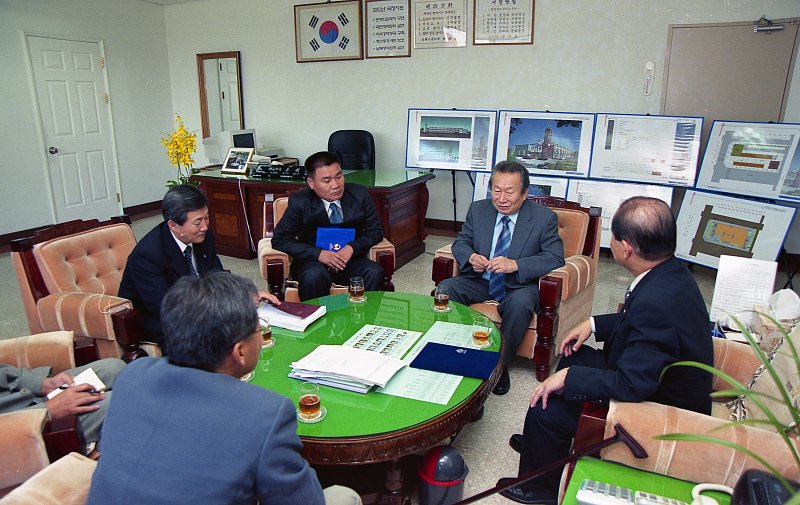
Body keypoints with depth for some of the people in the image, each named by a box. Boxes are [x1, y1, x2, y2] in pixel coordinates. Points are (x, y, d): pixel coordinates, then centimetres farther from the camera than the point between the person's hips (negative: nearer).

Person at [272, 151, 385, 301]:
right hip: (313, 261, -2)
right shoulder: (299, 202, -8)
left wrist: (352, 248, -16)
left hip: (351, 260, 2)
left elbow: (375, 231, 4)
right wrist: (319, 253, -19)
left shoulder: (359, 194, -3)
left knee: (374, 273, -28)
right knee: (314, 276, -35)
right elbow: (279, 240, -6)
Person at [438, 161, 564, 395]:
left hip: (519, 285, -3)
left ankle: (500, 365, -16)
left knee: (520, 304, -36)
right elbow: (460, 242, 8)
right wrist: (470, 257, -18)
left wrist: (515, 265, -29)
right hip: (480, 280, 3)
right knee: (444, 288, -22)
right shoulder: (478, 209, 2)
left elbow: (555, 257, -15)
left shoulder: (544, 217, -8)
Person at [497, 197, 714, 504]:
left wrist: (567, 377, -24)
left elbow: (631, 386, -34)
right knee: (574, 356, 19)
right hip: (655, 381, 10)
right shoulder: (670, 271, -6)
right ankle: (544, 441, 36)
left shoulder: (656, 302, -37)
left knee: (545, 408, -11)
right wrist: (594, 324, 6)